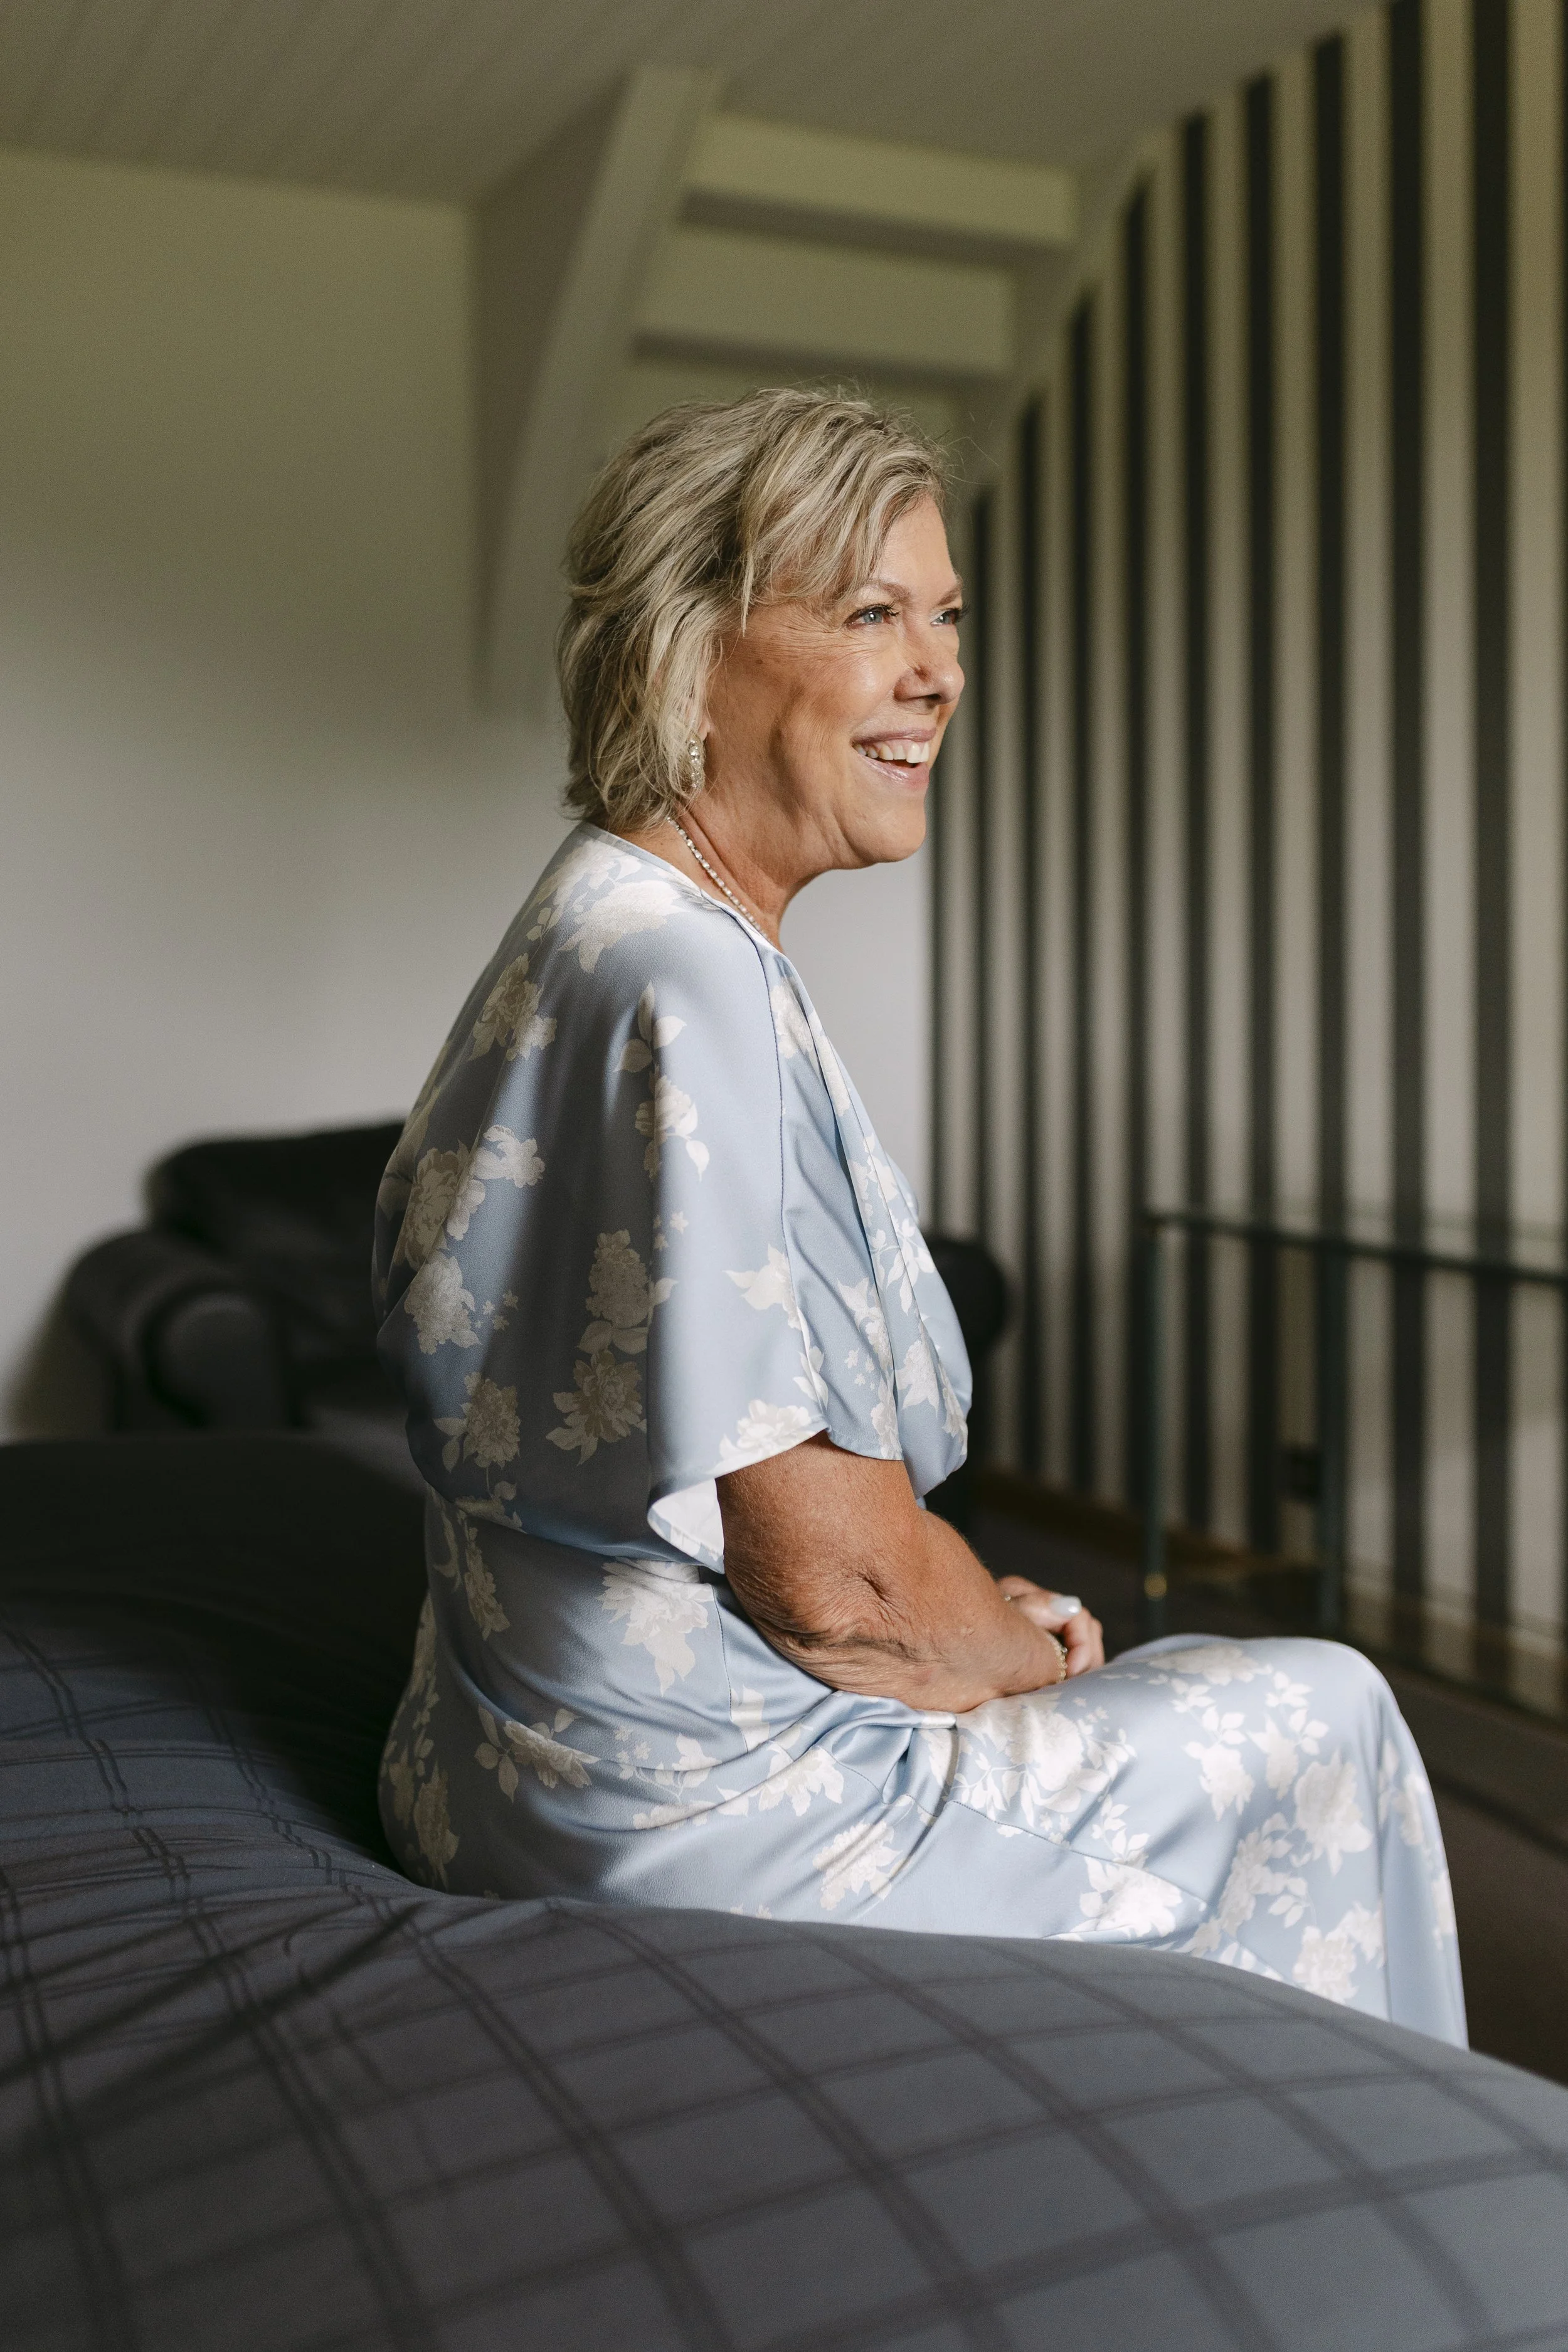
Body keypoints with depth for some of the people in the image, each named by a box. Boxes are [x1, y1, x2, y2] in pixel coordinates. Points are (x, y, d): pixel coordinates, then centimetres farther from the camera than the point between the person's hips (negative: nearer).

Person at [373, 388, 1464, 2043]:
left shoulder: (602, 940, 8)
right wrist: (1015, 1653, -4)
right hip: (702, 1816, -10)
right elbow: (831, 1575, -24)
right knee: (1320, 1718, 8)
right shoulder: (683, 990, -25)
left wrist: (974, 1621, 9)